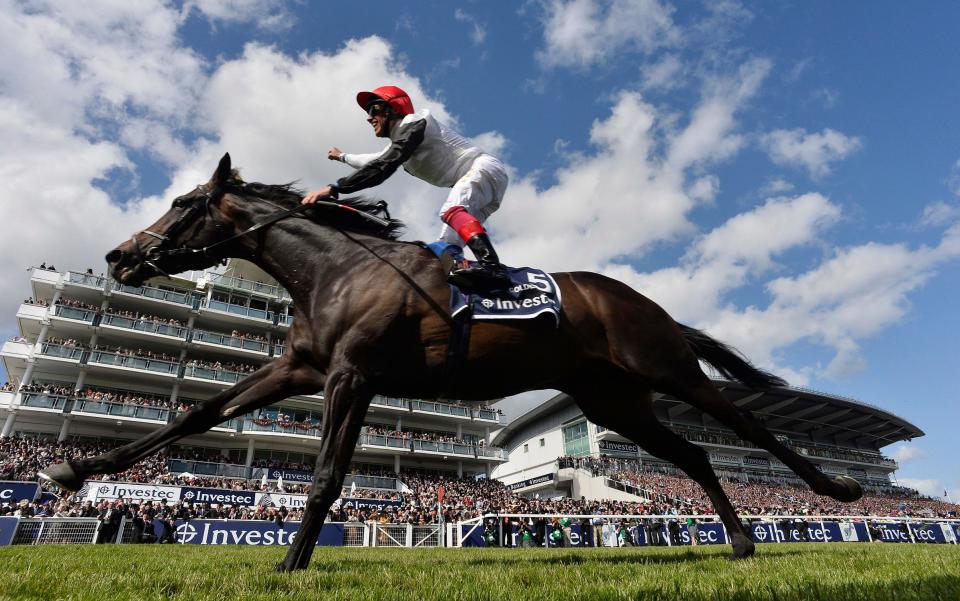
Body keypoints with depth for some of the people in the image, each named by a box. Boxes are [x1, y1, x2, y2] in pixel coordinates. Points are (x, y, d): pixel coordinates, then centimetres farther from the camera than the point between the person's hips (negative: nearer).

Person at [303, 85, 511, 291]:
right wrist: (343, 156, 54)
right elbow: (374, 161, 39)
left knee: (451, 211, -37)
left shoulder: (414, 123, -8)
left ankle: (492, 266, -56)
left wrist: (334, 188, -25)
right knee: (446, 248, 0)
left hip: (484, 168, -10)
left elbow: (383, 167, -21)